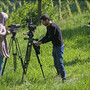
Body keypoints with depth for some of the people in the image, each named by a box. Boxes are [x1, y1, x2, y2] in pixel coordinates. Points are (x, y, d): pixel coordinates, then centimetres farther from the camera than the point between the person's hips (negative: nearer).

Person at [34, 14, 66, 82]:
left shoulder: (53, 27, -22)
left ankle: (64, 78, -6)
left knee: (60, 63, -9)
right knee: (56, 63, 15)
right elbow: (46, 37, 15)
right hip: (55, 46, 10)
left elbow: (50, 38, -21)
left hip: (59, 46, -10)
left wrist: (41, 43, -16)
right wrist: (38, 42, 4)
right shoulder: (48, 27, 8)